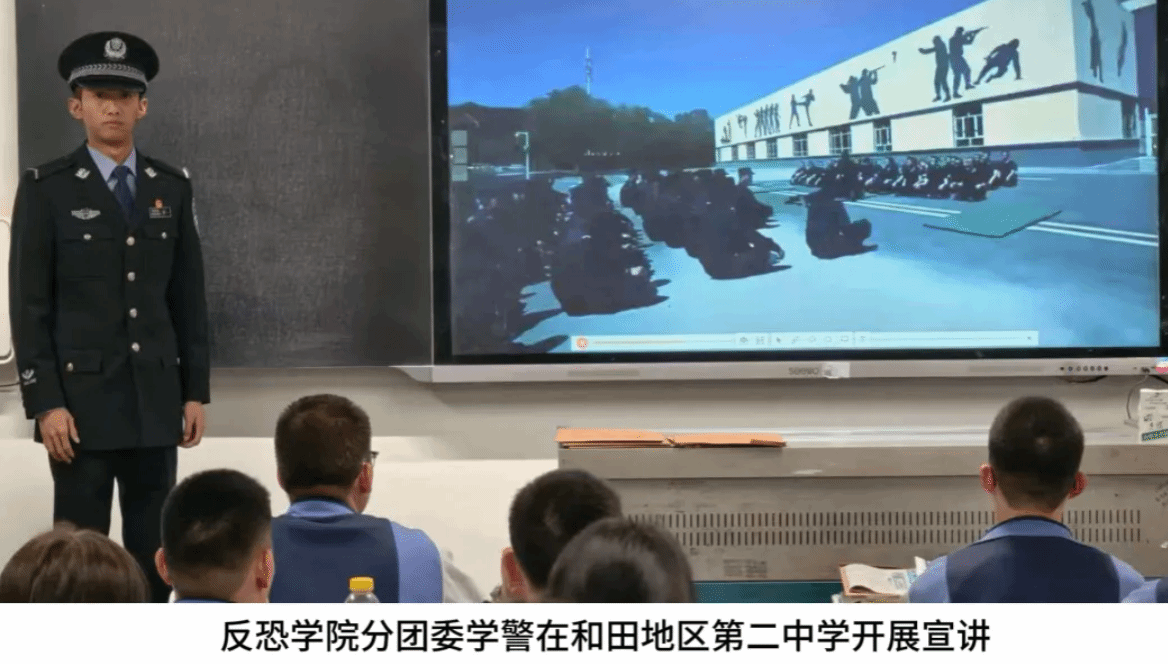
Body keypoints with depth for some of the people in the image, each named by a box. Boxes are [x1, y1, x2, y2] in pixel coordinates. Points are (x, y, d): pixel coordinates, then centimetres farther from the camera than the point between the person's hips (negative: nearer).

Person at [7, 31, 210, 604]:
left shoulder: (171, 187, 8)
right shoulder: (46, 189, -3)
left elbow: (188, 297, 11)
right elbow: (29, 306, -6)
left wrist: (196, 391, 6)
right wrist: (45, 403, -13)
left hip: (156, 397, 4)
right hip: (81, 396, -4)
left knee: (153, 549, 8)